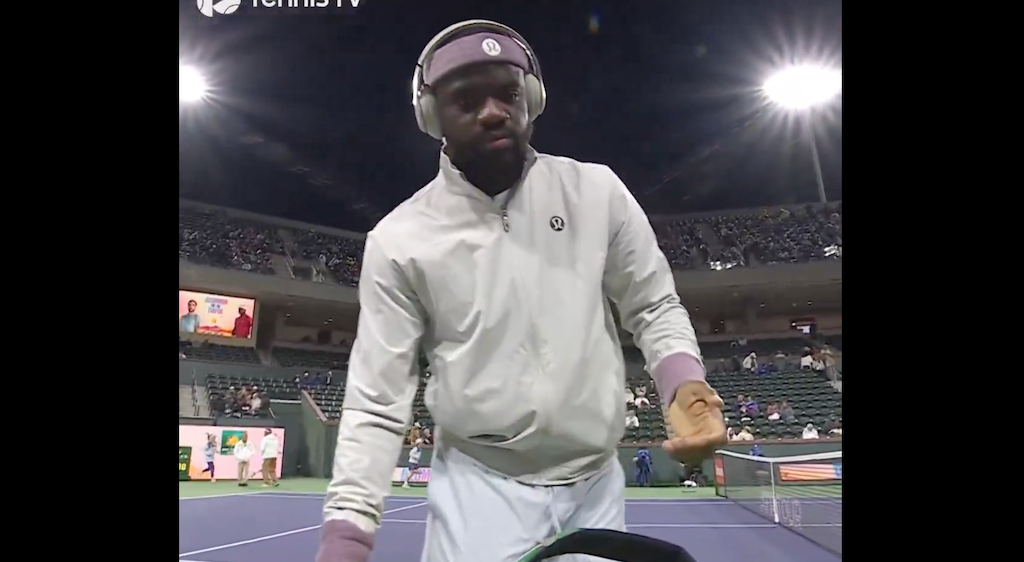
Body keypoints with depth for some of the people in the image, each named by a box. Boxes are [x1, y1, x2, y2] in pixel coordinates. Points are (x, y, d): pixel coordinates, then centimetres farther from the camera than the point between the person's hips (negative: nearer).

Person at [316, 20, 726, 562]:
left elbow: (653, 307, 5)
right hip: (477, 487, -1)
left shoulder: (597, 190, -5)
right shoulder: (399, 239, -8)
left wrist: (685, 384, -15)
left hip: (597, 483, 2)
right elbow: (376, 404, -7)